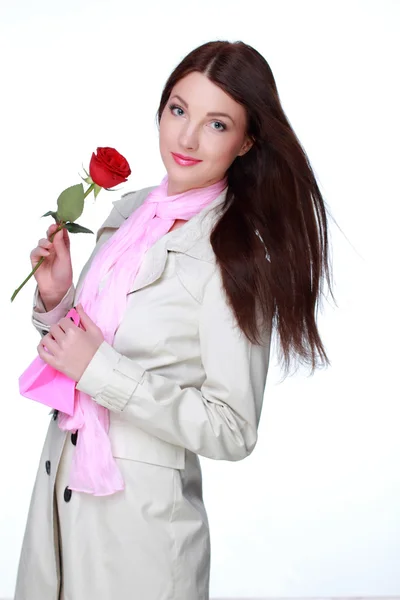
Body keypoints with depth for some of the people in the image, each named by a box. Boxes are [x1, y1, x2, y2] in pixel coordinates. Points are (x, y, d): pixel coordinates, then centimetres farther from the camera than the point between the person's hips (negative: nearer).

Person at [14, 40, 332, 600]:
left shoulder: (238, 256, -18)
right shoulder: (130, 210, 3)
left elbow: (232, 431, -19)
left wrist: (102, 370, -21)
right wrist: (56, 300, -6)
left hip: (142, 515, -6)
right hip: (58, 488, 7)